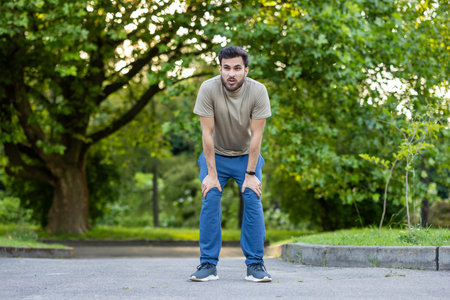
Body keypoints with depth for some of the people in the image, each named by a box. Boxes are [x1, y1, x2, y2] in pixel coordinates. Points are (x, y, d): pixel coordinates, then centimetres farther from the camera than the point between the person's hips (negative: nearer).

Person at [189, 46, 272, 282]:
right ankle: (208, 264, -7)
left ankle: (255, 264, -5)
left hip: (247, 155, 0)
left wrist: (250, 174, -18)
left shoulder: (258, 91, -24)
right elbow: (207, 133, -21)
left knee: (253, 201, -13)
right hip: (216, 155, 0)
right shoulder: (209, 89, -25)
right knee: (210, 201, -14)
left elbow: (256, 135, -19)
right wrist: (211, 174, -20)